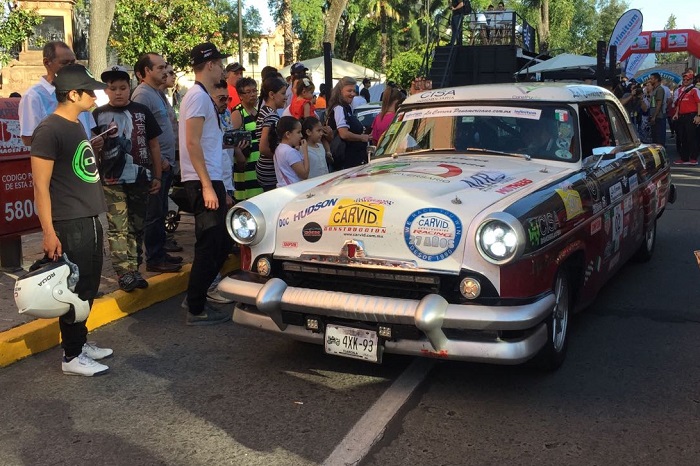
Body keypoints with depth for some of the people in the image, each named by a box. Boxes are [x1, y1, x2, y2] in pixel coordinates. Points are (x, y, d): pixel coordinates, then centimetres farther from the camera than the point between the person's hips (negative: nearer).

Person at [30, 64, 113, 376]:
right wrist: (48, 232, -19)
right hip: (69, 225, -9)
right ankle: (71, 357, 9)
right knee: (75, 290, -2)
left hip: (90, 220, 9)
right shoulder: (49, 130, -14)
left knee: (89, 287, 15)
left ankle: (80, 341, 29)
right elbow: (41, 185, -16)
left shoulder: (77, 125, 13)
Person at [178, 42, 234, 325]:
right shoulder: (199, 96, -12)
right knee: (210, 245, -5)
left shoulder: (202, 96, 18)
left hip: (210, 179, 10)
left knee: (220, 242, 15)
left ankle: (195, 298, 24)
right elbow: (192, 143, -19)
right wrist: (207, 186, -23)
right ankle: (196, 310, 3)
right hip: (203, 181, -10)